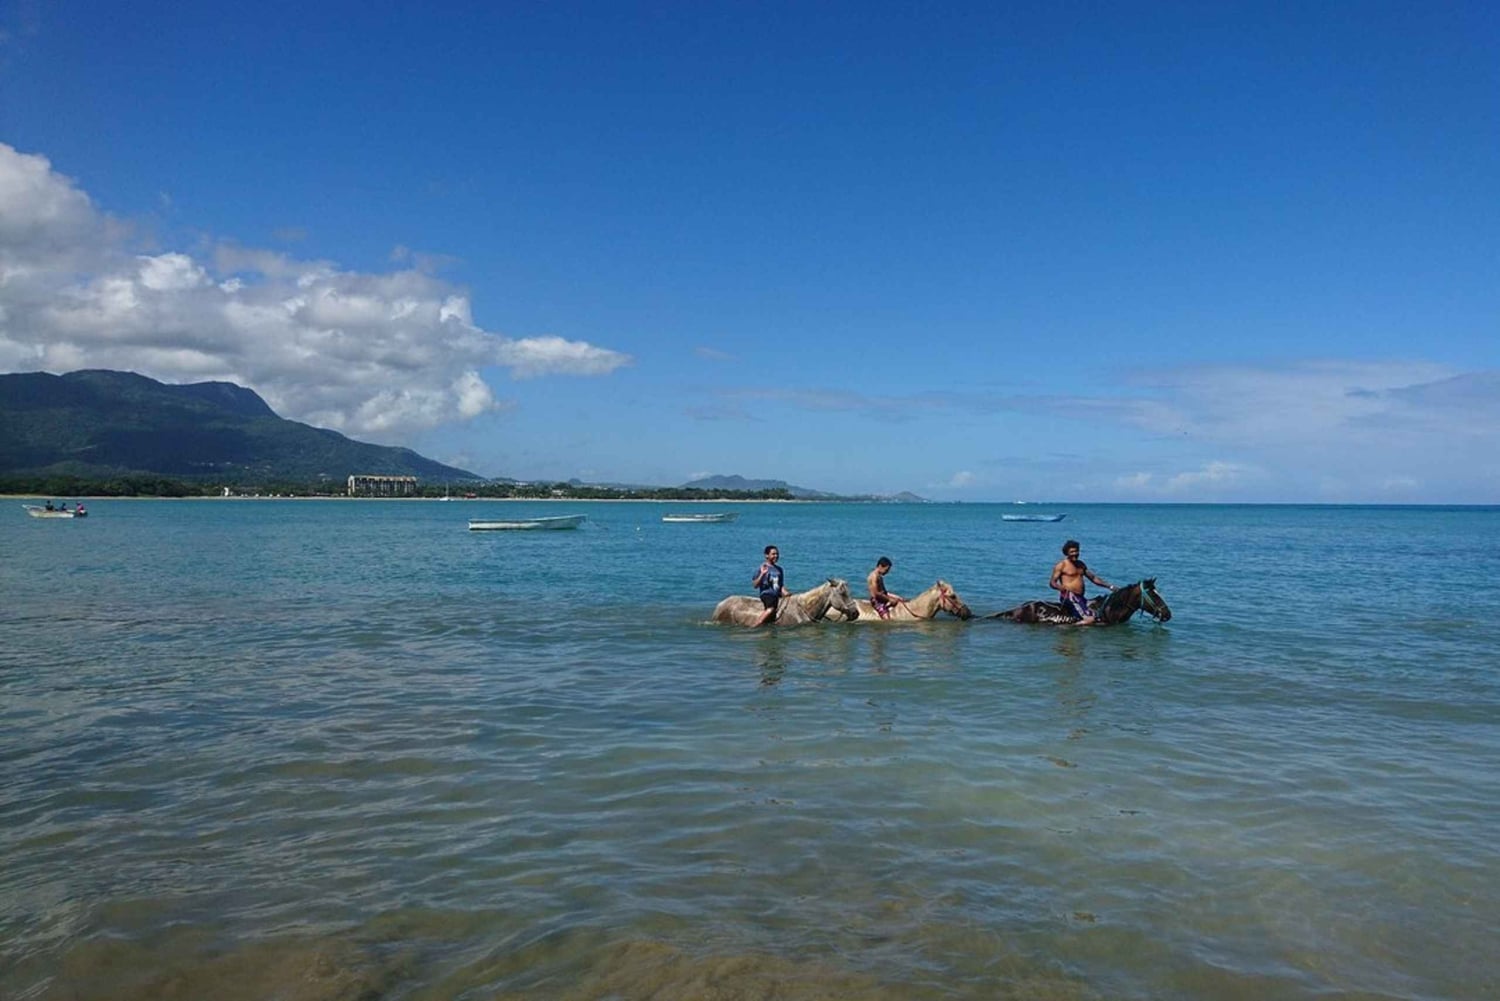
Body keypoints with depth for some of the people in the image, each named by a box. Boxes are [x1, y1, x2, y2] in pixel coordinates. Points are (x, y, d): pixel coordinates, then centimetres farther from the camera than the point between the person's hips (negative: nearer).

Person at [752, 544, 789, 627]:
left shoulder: (779, 569, 18)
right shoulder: (762, 568, 0)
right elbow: (755, 585, -6)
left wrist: (784, 591, 4)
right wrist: (762, 574, -18)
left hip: (777, 595, 7)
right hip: (766, 594, -7)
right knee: (771, 608, -35)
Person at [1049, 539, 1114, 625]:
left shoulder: (1081, 564, 22)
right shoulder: (1062, 565, 0)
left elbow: (1093, 578, 27)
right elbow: (1052, 583, -5)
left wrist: (1110, 586, 18)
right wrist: (1063, 588, -26)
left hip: (1080, 598, 8)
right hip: (1069, 597, -8)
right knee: (1089, 619, -26)